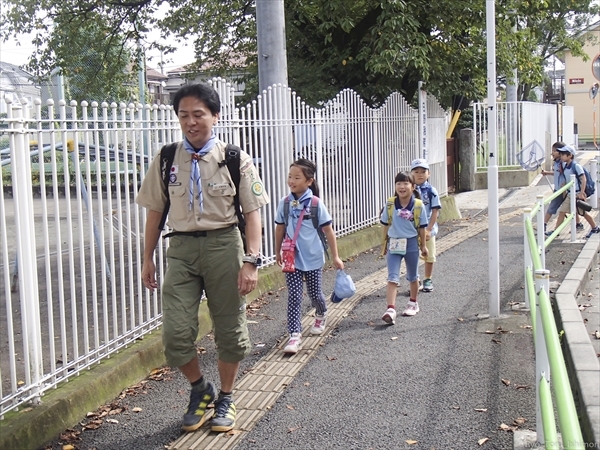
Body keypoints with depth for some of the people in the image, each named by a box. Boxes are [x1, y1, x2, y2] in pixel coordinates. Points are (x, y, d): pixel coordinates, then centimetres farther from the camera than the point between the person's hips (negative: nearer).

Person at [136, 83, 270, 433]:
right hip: (182, 247, 2)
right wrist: (148, 259, 11)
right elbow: (155, 211, 10)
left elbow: (252, 213, -4)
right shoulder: (166, 161, 3)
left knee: (230, 329, 8)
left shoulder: (236, 159, -4)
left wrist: (250, 261, -11)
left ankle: (225, 397, 32)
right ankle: (200, 388, 24)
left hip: (224, 244, -1)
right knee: (175, 333, -5)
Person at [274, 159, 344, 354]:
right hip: (292, 258, 1)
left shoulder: (316, 204, -10)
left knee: (315, 293, 13)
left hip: (313, 257, -1)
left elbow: (328, 230, -5)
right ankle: (295, 335, -3)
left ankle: (321, 316, 45)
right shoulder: (285, 203, -4)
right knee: (294, 296, -5)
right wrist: (278, 252, 14)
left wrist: (335, 256, -5)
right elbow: (280, 229, 8)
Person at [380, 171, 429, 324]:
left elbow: (421, 227, -1)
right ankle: (390, 309, -16)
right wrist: (385, 243, 8)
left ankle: (413, 303, 38)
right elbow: (386, 224, 4)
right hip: (394, 244, 0)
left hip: (411, 243, 0)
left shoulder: (418, 205, -9)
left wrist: (423, 245, 4)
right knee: (392, 278, -9)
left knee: (413, 276, 18)